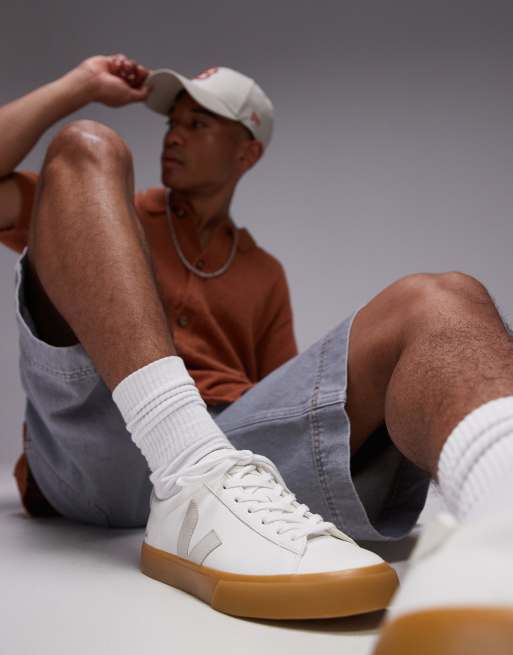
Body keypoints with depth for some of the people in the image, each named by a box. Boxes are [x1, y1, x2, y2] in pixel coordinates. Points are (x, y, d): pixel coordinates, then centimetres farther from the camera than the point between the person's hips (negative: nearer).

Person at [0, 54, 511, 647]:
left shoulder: (263, 273, 30)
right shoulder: (92, 212, 28)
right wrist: (80, 86, 18)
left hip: (234, 440, 2)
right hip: (91, 441, -1)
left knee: (440, 303, -16)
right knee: (86, 148, -10)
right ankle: (192, 485, -34)